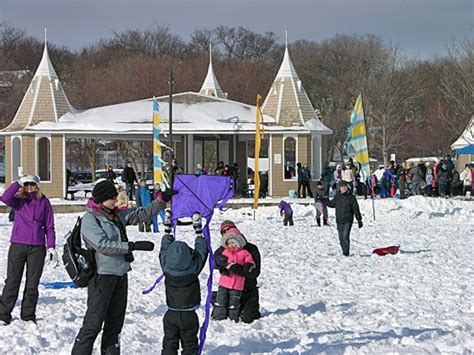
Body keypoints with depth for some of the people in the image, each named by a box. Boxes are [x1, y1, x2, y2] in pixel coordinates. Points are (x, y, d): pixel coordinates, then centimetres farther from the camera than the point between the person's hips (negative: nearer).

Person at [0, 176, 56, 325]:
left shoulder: (44, 202, 5)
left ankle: (28, 316, 15)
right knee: (12, 281, 1)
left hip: (37, 247, 1)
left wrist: (51, 247, 1)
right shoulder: (18, 200, 3)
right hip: (18, 245, -1)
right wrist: (18, 183, -15)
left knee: (32, 283, 6)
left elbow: (49, 227, 7)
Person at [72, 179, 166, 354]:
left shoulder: (118, 215, 11)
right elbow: (103, 245, -22)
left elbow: (142, 214, 18)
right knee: (94, 322, -10)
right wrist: (133, 246, -25)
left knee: (115, 320, 13)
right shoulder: (90, 219, -12)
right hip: (102, 275, -8)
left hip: (120, 274, 8)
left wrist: (162, 200, 7)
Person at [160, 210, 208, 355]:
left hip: (171, 314, 1)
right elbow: (201, 250, -2)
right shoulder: (194, 268, -16)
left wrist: (167, 229, 12)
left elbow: (164, 249, 3)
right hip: (189, 315, -1)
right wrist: (198, 230, 7)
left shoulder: (166, 268, -13)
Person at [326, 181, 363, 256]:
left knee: (345, 236, -15)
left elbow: (356, 209, 0)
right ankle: (344, 251, 19)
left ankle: (346, 253, -11)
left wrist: (359, 220, 0)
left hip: (348, 221, -5)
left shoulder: (351, 197, -2)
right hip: (339, 221, 5)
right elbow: (331, 204, 24)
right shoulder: (337, 197, 9)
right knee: (341, 238, 7)